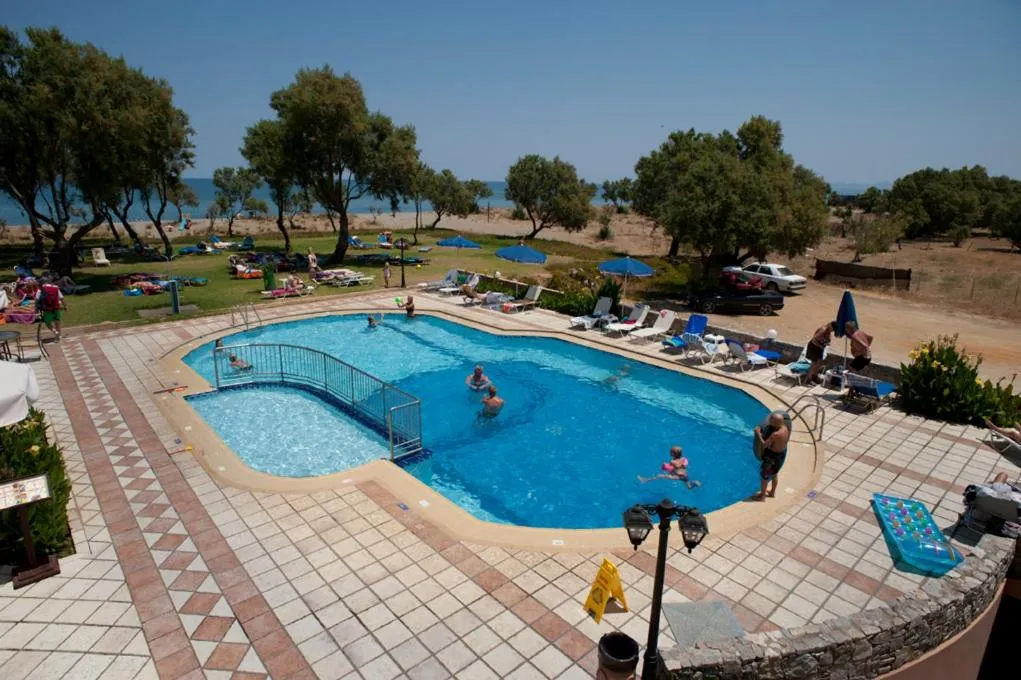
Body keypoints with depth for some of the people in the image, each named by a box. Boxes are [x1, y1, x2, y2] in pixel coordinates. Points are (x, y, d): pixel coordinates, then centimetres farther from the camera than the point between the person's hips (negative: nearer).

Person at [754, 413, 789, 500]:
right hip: (782, 454, 8)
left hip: (773, 456, -8)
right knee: (774, 474, 28)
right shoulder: (785, 428, -11)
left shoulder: (775, 434, -36)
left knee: (764, 475, 13)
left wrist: (758, 433, -23)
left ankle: (762, 495, 29)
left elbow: (764, 445, -30)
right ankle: (772, 492, 47)